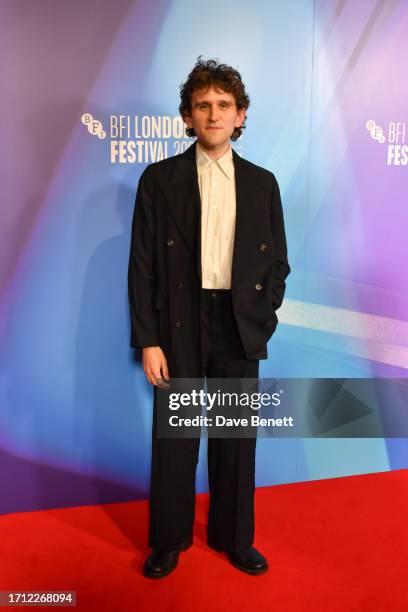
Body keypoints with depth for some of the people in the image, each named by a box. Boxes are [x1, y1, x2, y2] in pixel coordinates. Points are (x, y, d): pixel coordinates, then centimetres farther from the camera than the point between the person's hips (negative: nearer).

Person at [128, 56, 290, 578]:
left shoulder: (262, 183, 7)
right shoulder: (159, 178, 0)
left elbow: (277, 262, 10)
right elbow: (142, 265, -3)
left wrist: (261, 319, -1)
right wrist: (148, 340, -9)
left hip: (240, 329, 2)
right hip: (179, 327, -2)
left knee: (236, 438, 13)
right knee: (174, 440, 9)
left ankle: (233, 538, 35)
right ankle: (168, 541, 32)